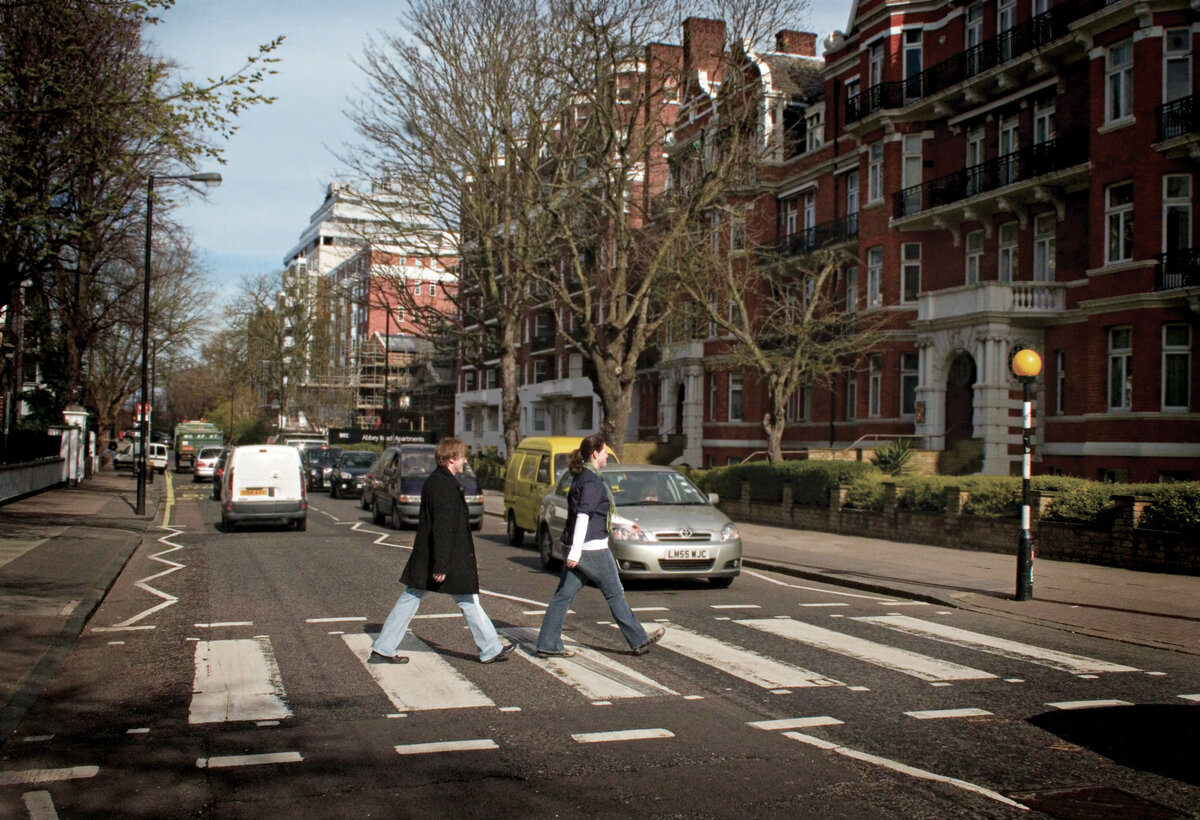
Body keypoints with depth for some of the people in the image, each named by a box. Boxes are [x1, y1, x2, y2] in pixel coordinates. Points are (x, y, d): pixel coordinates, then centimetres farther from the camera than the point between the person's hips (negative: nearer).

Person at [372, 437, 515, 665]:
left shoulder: (433, 482, 12)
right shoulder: (446, 486, -19)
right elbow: (442, 529, -24)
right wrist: (441, 565, -24)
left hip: (423, 559, 9)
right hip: (451, 561, -9)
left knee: (409, 601, 11)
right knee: (469, 602, 3)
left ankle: (382, 649, 13)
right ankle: (491, 650, 13)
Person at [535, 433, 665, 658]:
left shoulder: (581, 477, 13)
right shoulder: (592, 480, -16)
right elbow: (583, 515, -23)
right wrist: (576, 551, -27)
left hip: (579, 548, 9)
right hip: (592, 547, -9)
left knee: (563, 596, 7)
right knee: (615, 594, 3)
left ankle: (547, 645, 8)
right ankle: (639, 640, 15)